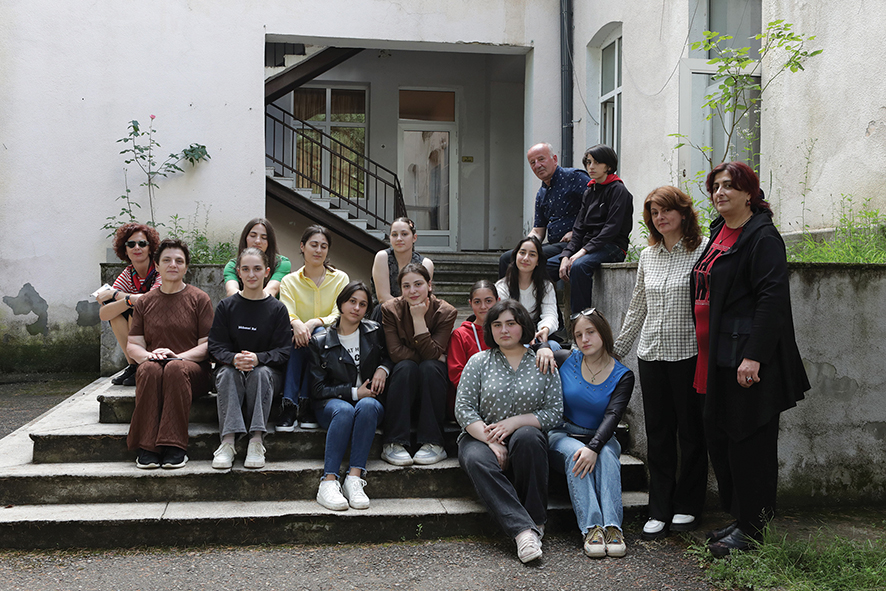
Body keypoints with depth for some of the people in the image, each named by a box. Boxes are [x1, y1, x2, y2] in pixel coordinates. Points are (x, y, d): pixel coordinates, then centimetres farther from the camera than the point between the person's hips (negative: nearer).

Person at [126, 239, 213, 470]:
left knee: (176, 368, -37)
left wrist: (178, 356, -15)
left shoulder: (199, 299, 8)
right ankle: (146, 447, -36)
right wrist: (149, 355, -10)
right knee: (149, 368, -34)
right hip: (154, 365, 2)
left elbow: (207, 345, 1)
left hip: (192, 367, -2)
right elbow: (133, 345, 13)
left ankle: (175, 447, -39)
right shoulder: (145, 302, 16)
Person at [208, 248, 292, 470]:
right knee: (228, 373, -33)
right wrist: (233, 358, -22)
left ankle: (256, 441, -37)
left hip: (268, 370, -1)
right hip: (231, 367, 1)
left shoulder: (277, 309, 3)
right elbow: (216, 346, 1)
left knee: (261, 373, -34)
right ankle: (228, 441, -40)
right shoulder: (226, 306, 6)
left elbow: (283, 352, -3)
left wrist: (258, 358, -24)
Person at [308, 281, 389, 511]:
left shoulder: (375, 332, 9)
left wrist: (383, 368, 1)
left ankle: (354, 478, -41)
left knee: (368, 406, -36)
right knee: (345, 410, -38)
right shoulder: (320, 341, 3)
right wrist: (354, 392, -10)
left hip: (368, 401, 2)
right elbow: (317, 389, 0)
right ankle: (329, 482, -43)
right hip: (331, 403, -1)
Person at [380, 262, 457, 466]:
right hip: (401, 386, 0)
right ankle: (393, 443, -31)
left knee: (429, 367, -30)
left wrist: (419, 318, -23)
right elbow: (395, 352, -16)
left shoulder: (445, 312, -10)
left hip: (432, 388, 0)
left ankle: (433, 443, -27)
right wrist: (427, 357, -21)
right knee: (406, 367, -30)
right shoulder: (390, 309, -8)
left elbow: (433, 354, -20)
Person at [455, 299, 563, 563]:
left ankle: (536, 519, -25)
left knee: (528, 436, -36)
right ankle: (524, 531, -43)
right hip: (481, 436, 0)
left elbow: (554, 412, 1)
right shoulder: (479, 362, 6)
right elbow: (464, 408, -2)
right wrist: (491, 442, -16)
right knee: (478, 461, -34)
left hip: (524, 436, 0)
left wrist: (513, 423, -13)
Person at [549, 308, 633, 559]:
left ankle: (612, 526, -42)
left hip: (600, 438, 0)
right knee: (575, 454, -34)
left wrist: (594, 447, -34)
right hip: (563, 436, 0)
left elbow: (612, 416, -17)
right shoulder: (566, 360, -1)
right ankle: (591, 528, -42)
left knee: (607, 455, -34)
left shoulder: (622, 376, -3)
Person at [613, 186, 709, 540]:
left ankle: (687, 507, 20)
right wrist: (616, 349, 21)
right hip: (652, 353, 5)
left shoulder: (703, 250, -4)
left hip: (689, 353, -5)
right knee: (658, 433, 7)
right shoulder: (647, 256, 12)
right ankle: (659, 512, 15)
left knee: (691, 431, 6)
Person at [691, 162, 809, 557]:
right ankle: (739, 517, 25)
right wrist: (706, 352, 20)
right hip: (717, 354, 9)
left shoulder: (762, 237, -11)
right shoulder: (718, 232, 16)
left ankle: (751, 528, 11)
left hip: (748, 358, -9)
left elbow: (771, 299, -19)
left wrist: (753, 356, -24)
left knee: (748, 438, -1)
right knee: (718, 434, 12)